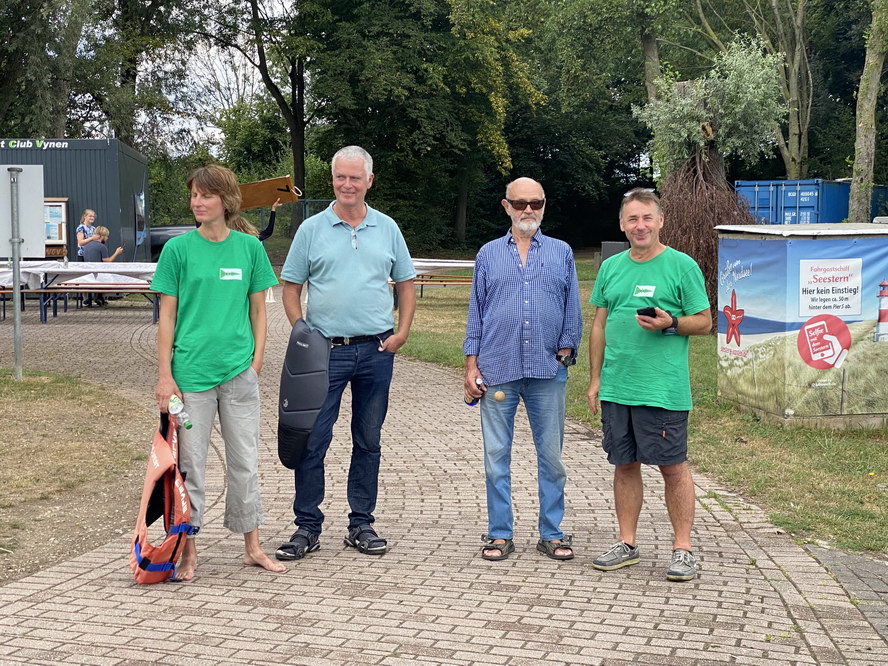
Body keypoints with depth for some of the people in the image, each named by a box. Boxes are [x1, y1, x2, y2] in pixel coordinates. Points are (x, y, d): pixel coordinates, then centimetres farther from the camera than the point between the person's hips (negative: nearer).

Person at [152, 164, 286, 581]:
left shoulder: (249, 248, 4)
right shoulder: (178, 249, -2)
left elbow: (258, 309, 10)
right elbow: (167, 316, -1)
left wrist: (257, 358, 0)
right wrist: (164, 375, -6)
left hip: (239, 371, 2)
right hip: (191, 370, -2)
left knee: (245, 461, 9)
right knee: (190, 462, 5)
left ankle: (251, 547, 21)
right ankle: (189, 551, 16)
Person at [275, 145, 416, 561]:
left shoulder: (387, 229, 8)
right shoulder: (312, 229, 3)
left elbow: (406, 284, 13)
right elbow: (290, 287, 4)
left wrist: (402, 332, 1)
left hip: (376, 352, 2)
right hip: (326, 351, -2)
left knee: (368, 441, 9)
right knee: (312, 440, -3)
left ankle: (362, 525, 19)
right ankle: (307, 527, 7)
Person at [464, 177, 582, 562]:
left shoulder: (561, 253, 11)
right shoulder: (489, 255, 11)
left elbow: (572, 310, 11)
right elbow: (476, 313, 10)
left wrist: (565, 352, -1)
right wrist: (471, 366, 3)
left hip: (547, 371, 0)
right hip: (498, 369, 0)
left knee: (551, 454, 4)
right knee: (496, 454, 3)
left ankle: (551, 533, 14)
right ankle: (500, 534, 12)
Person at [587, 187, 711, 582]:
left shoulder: (681, 266, -2)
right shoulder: (611, 267, 12)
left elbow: (704, 322, -1)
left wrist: (670, 324, -19)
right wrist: (595, 379, 12)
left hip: (663, 389, -5)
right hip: (616, 388, 5)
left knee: (673, 467, 0)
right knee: (624, 465, 10)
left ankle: (682, 549, 9)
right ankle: (627, 543, 21)